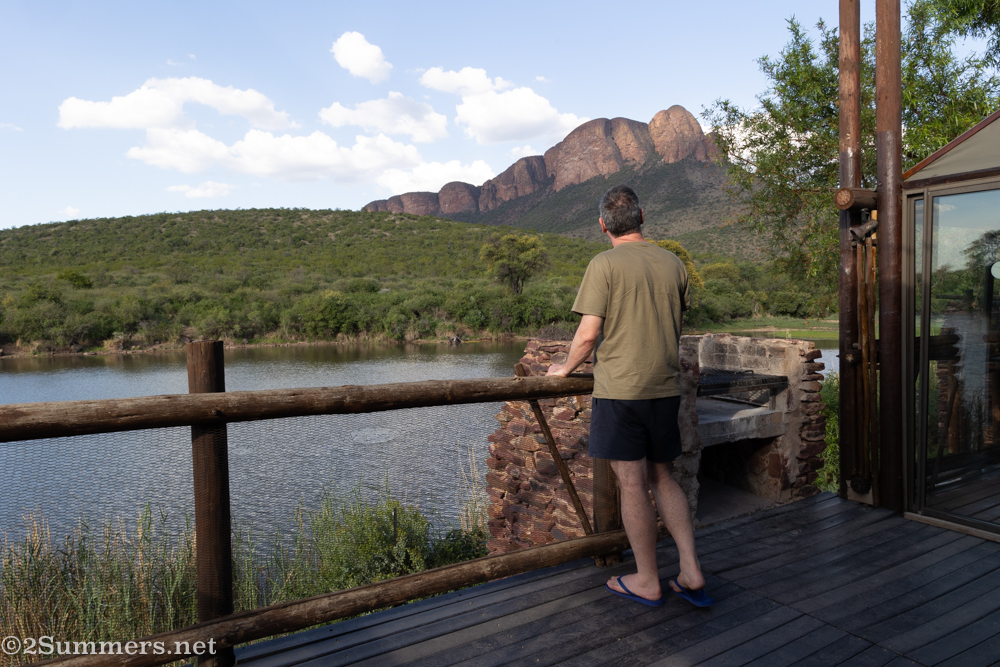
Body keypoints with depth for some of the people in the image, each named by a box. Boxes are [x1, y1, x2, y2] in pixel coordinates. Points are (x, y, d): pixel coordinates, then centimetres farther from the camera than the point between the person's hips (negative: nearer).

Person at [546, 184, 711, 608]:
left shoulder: (605, 265, -10)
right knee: (663, 479, 17)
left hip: (619, 388, -5)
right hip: (666, 386, 6)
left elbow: (588, 334, -14)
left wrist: (566, 368, 4)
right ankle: (691, 573, 16)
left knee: (633, 485, 4)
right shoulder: (674, 264, 6)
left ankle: (647, 582, 17)